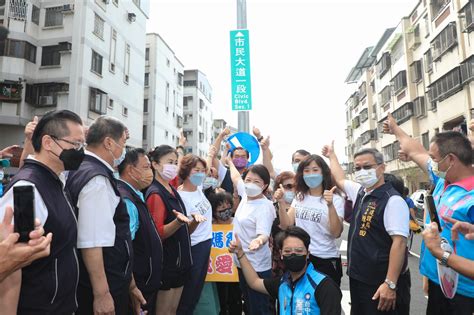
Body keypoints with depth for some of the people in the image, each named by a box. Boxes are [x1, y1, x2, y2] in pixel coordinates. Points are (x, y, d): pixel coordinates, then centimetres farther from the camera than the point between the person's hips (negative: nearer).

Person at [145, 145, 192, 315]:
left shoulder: (172, 190, 8)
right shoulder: (155, 194, -17)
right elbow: (158, 233, -22)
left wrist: (189, 221, 11)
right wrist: (178, 221, -36)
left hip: (180, 259, 8)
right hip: (166, 262, -8)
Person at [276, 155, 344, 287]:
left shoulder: (335, 199, -10)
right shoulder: (300, 197, 5)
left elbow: (336, 233, -19)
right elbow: (286, 225, 0)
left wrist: (330, 206, -31)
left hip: (326, 261, -4)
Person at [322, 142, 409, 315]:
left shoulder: (393, 200, -17)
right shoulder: (360, 192, 5)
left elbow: (399, 242, -22)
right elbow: (340, 179, 24)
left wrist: (390, 284, -25)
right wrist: (331, 155, 35)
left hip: (378, 283, -7)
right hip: (357, 277, 8)